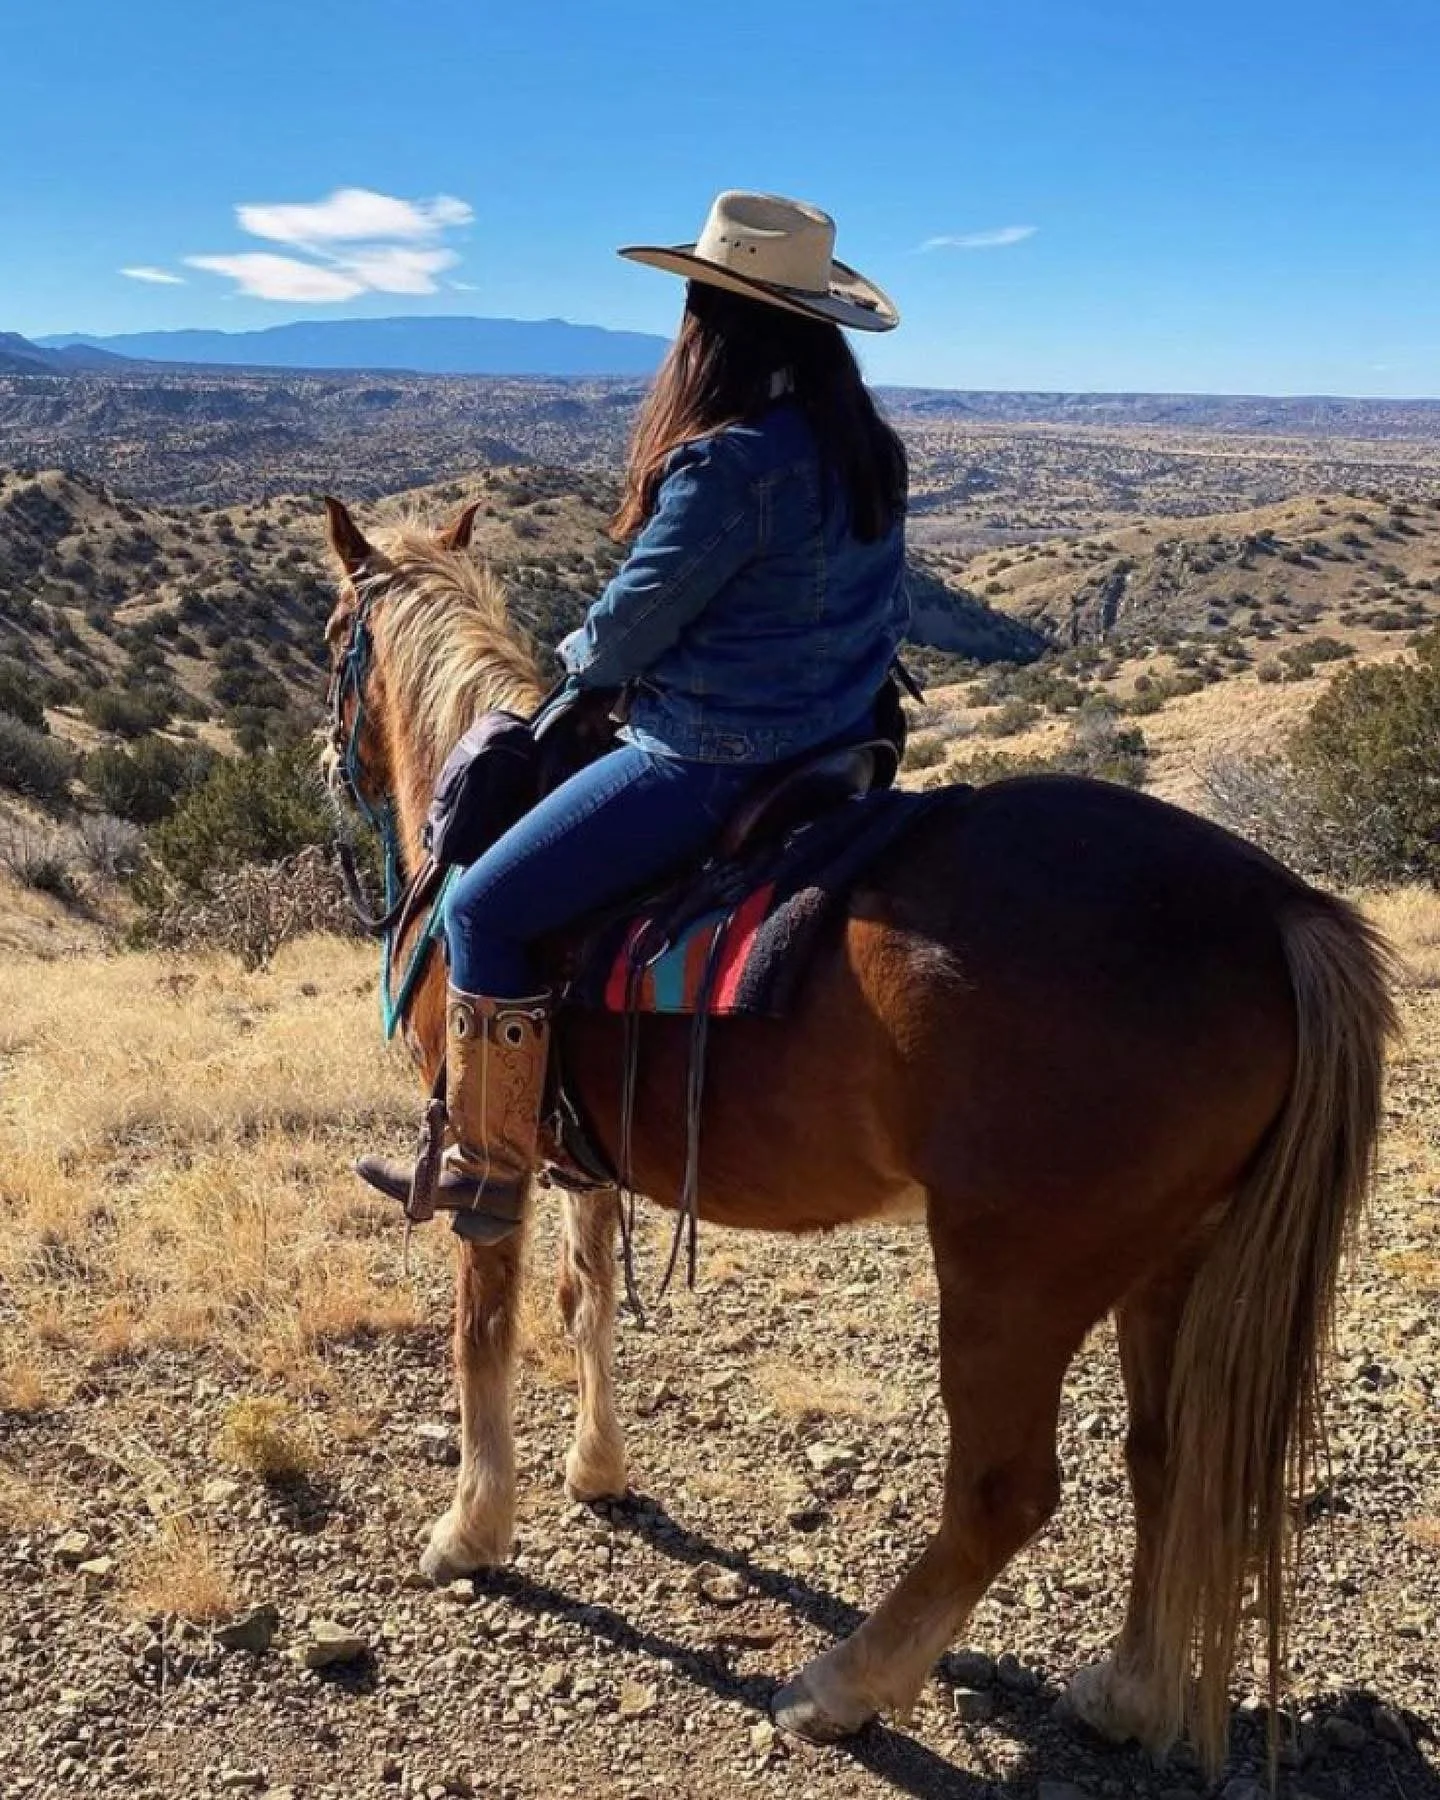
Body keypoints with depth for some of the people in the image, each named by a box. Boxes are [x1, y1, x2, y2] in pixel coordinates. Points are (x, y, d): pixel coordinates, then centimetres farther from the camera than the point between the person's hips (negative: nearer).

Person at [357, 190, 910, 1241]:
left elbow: (630, 625, -14)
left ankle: (488, 1176, 7)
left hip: (711, 756, -10)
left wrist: (580, 662, 8)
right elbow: (889, 613, 16)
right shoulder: (869, 448, 6)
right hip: (836, 746, 10)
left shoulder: (728, 461, -22)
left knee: (487, 908, -1)